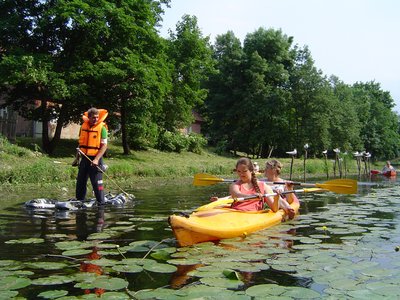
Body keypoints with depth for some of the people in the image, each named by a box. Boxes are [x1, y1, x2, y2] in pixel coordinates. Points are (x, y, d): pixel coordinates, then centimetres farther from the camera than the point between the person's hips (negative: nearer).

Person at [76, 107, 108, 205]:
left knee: (97, 183, -7)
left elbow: (104, 146, -12)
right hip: (84, 158, 6)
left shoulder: (102, 127, -9)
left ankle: (101, 203, 0)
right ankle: (79, 201, 28)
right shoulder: (84, 126, 6)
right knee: (80, 182, 13)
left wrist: (96, 159, -20)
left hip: (95, 158, -6)